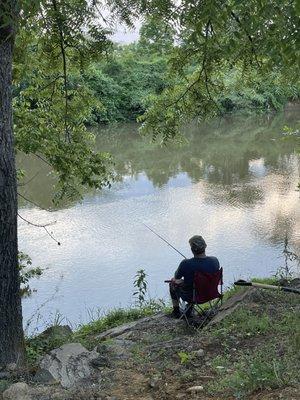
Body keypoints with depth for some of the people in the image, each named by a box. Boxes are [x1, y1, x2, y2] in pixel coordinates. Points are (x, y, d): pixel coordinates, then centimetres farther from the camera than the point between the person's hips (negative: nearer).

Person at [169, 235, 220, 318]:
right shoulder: (214, 261, -20)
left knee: (173, 282, 25)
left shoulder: (186, 264, -32)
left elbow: (176, 277, -11)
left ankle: (176, 311, 38)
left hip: (190, 296, -4)